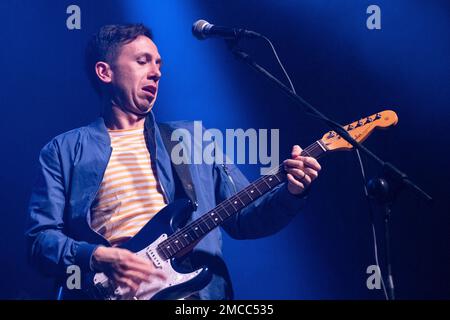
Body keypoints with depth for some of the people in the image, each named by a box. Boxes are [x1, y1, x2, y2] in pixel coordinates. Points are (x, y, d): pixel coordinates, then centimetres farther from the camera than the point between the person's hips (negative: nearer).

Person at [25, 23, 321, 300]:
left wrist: (290, 193, -5)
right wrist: (99, 259, -15)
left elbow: (243, 218, 13)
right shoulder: (64, 151, 10)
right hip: (112, 289, -3)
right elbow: (40, 238, 2)